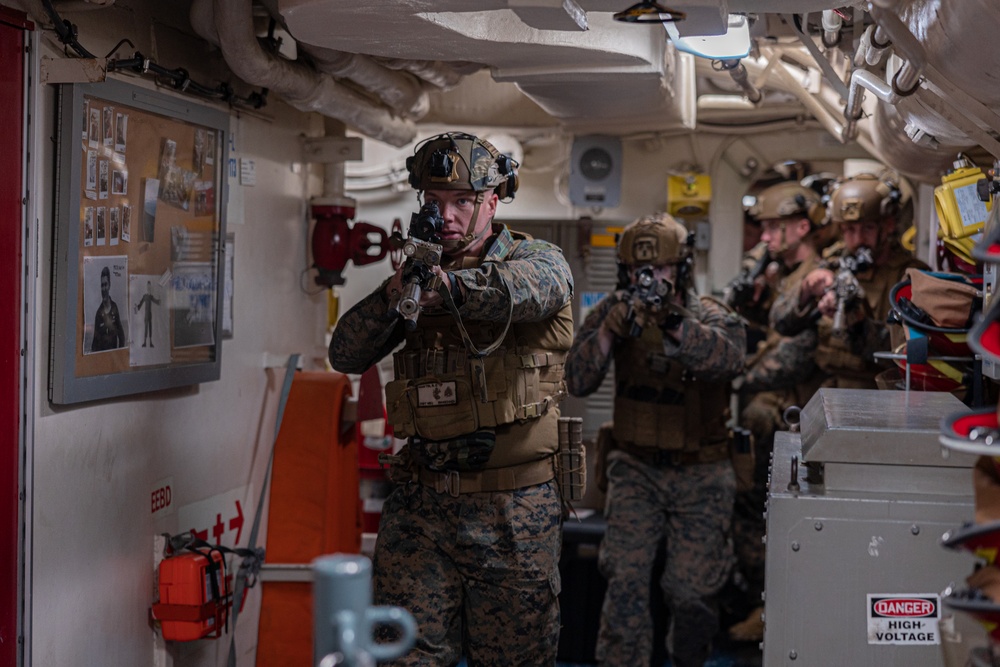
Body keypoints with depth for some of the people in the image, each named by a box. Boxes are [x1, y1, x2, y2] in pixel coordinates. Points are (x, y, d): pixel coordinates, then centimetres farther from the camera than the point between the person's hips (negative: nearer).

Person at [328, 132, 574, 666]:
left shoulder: (536, 259, -1)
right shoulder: (416, 277, 11)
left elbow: (534, 286, -26)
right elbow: (346, 356, 3)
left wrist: (446, 284, -38)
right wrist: (393, 293, -14)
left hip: (513, 510, -3)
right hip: (420, 506, 3)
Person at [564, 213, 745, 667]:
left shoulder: (716, 319, -9)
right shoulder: (612, 312, -2)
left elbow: (726, 359, -33)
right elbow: (578, 383, -13)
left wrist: (673, 322, -49)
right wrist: (609, 331, -29)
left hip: (700, 473, -1)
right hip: (636, 468, 1)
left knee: (690, 588, -7)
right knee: (626, 578, -16)